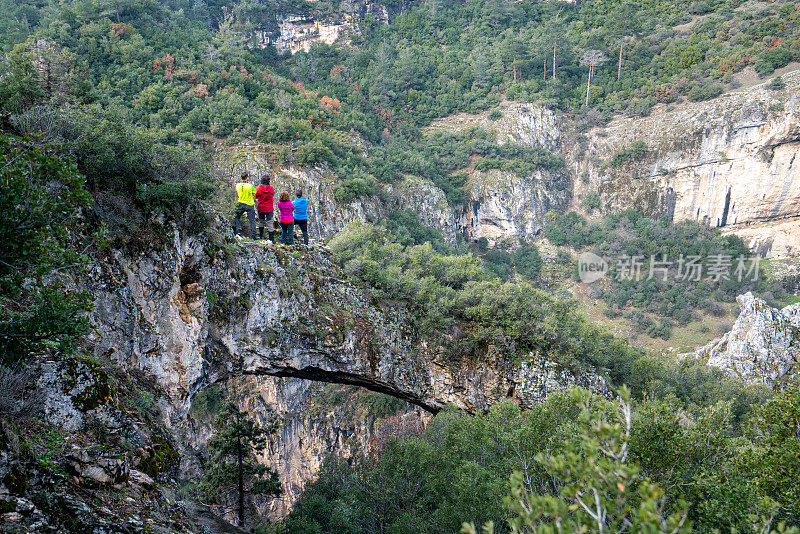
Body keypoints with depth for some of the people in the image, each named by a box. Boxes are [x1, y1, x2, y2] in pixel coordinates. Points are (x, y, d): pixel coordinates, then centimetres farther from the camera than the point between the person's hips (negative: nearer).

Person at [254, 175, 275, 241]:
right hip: (269, 209, -1)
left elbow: (256, 197, 3)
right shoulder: (271, 189, -11)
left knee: (261, 221, 21)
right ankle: (271, 239, 2)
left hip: (260, 208, 1)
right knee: (270, 223, 3)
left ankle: (261, 236, 33)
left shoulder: (258, 189, -13)